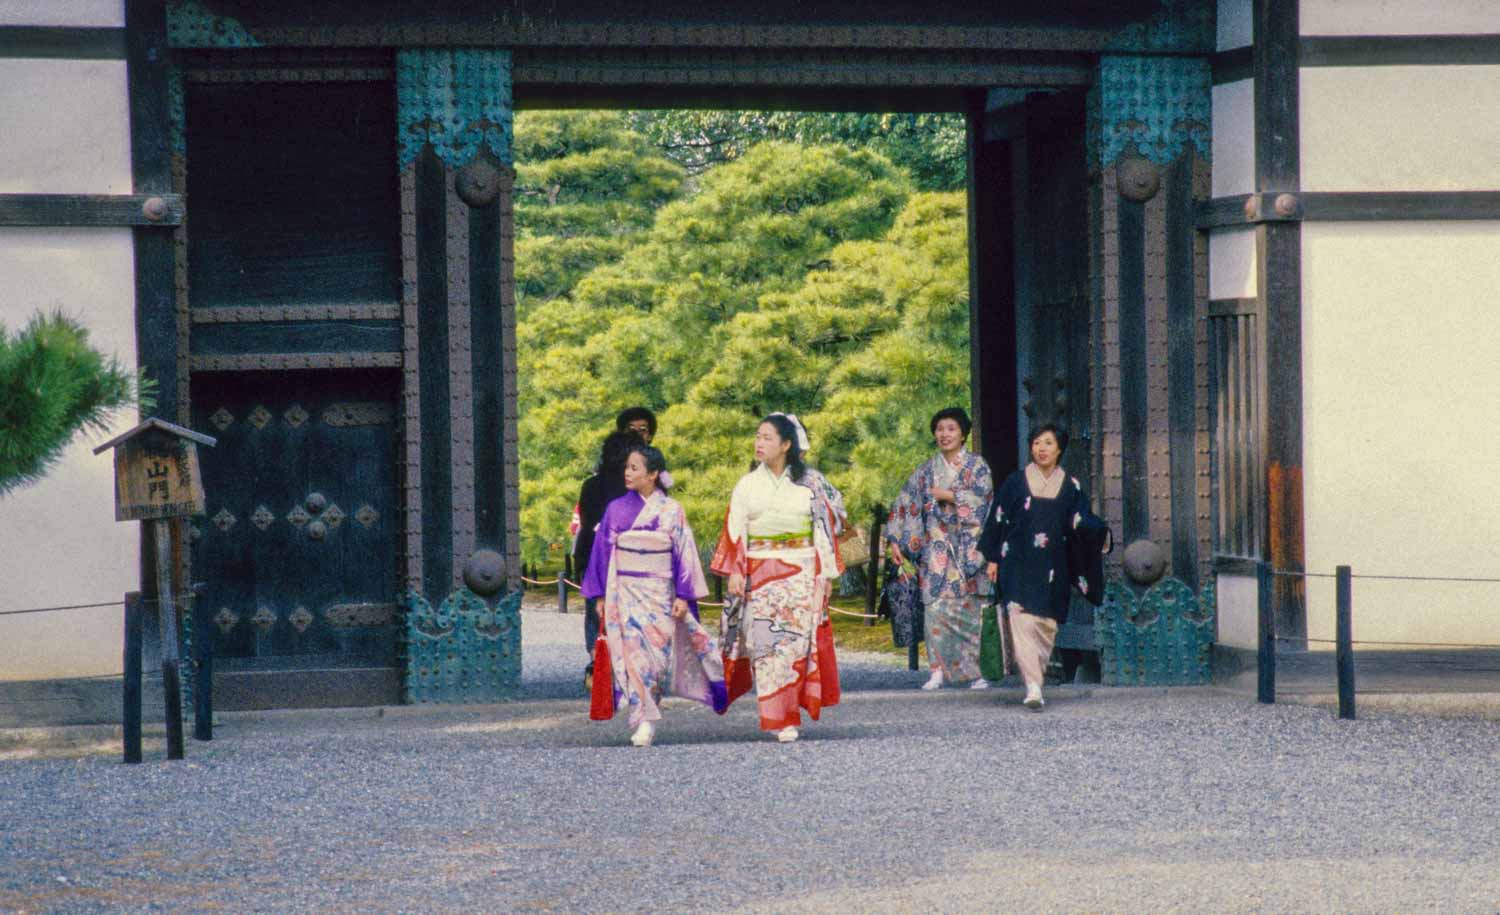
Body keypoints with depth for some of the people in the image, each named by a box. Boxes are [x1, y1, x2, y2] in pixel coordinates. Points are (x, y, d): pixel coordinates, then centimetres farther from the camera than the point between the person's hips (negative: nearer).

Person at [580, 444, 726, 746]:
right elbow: (603, 551, 7)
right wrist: (600, 596, 4)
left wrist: (683, 596, -5)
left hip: (659, 594, 0)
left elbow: (684, 553, 1)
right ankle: (644, 721, -7)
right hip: (625, 593, 1)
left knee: (658, 652, -2)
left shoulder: (672, 511, 1)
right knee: (634, 652, -8)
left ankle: (647, 720, 10)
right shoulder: (616, 509, 4)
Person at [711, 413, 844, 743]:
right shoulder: (748, 484, 7)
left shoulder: (810, 483, 4)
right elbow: (735, 531, 4)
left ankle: (789, 716, 1)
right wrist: (735, 572, -5)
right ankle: (777, 717, -3)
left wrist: (827, 572, 2)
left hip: (801, 573, -1)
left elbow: (826, 527, 6)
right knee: (764, 641, -6)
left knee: (796, 639, -5)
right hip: (759, 575, 1)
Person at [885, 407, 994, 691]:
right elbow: (906, 505, 11)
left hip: (968, 547, -2)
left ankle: (976, 671, -2)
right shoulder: (927, 471, 13)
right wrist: (895, 540, 4)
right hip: (936, 548, 2)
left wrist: (949, 496, -7)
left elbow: (982, 497, -8)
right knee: (936, 607, -7)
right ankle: (939, 670, -5)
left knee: (970, 608, -6)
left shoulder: (976, 465, 6)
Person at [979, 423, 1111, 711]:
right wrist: (993, 559, 3)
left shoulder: (1070, 487, 8)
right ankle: (1033, 687, -24)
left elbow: (1082, 522, 4)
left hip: (1052, 568, 2)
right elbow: (998, 520, 6)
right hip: (1019, 564, -2)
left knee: (1047, 623, 4)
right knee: (1022, 620, -16)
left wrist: (1100, 532, -17)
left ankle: (1034, 678, 21)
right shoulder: (1015, 482, 4)